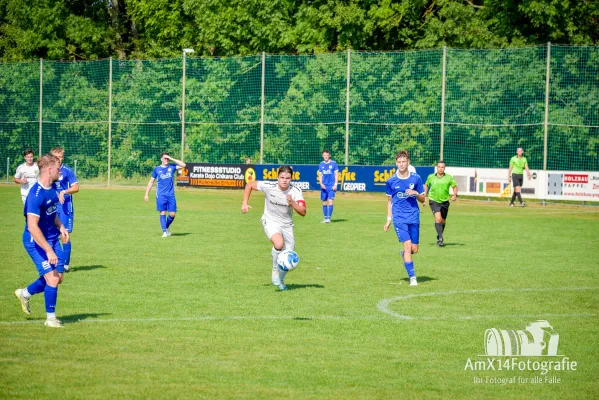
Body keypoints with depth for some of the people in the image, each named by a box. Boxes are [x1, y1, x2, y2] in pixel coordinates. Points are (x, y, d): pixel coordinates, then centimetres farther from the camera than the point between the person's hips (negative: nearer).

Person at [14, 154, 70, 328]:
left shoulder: (52, 188, 2)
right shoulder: (36, 194, -26)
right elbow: (32, 227, -29)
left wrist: (61, 227, 5)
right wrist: (49, 250, -27)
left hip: (53, 238, 9)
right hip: (36, 241, -9)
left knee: (57, 278, 10)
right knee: (52, 279, -10)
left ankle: (25, 293, 35)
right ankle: (51, 318, 9)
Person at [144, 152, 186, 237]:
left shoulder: (172, 167, 7)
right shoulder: (157, 169, 6)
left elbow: (183, 165, -6)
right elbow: (151, 182, 11)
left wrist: (172, 159, -6)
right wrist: (146, 194, 6)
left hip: (171, 195, 1)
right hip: (161, 195, -1)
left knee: (172, 214, -2)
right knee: (162, 213, -7)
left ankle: (167, 227, 23)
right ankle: (164, 232, -5)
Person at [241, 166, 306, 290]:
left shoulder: (296, 191, -15)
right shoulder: (269, 186, -18)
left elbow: (303, 212, -18)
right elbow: (250, 185, -3)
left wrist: (292, 203, -34)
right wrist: (245, 203, -8)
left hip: (287, 224, 3)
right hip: (271, 222, -3)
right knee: (279, 244, -35)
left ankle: (280, 280, 37)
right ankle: (275, 271, -11)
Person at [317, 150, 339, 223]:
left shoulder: (333, 163, -1)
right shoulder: (321, 164, 10)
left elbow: (336, 174, 0)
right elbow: (320, 175, 14)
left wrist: (335, 184, -9)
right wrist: (321, 184, -2)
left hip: (331, 186, -4)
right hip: (324, 186, 4)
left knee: (330, 201, -13)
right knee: (324, 202, 7)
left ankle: (329, 218, -15)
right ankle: (325, 218, 15)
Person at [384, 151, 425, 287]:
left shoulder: (416, 178, 0)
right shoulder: (391, 181, 1)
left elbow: (422, 199, 7)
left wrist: (416, 193, -14)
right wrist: (389, 219, 11)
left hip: (414, 217, 2)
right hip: (399, 218, -2)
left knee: (414, 249, 4)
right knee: (407, 245, -15)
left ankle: (404, 254, 41)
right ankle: (412, 277, -10)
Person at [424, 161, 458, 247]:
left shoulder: (449, 178, -3)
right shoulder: (431, 177, 0)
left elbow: (455, 187, 5)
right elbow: (426, 185, 18)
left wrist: (455, 195, -14)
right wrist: (425, 193, 5)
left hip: (444, 201, 2)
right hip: (434, 201, -2)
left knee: (443, 221, 12)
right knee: (438, 218, -21)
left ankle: (438, 238, 35)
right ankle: (440, 238, -22)